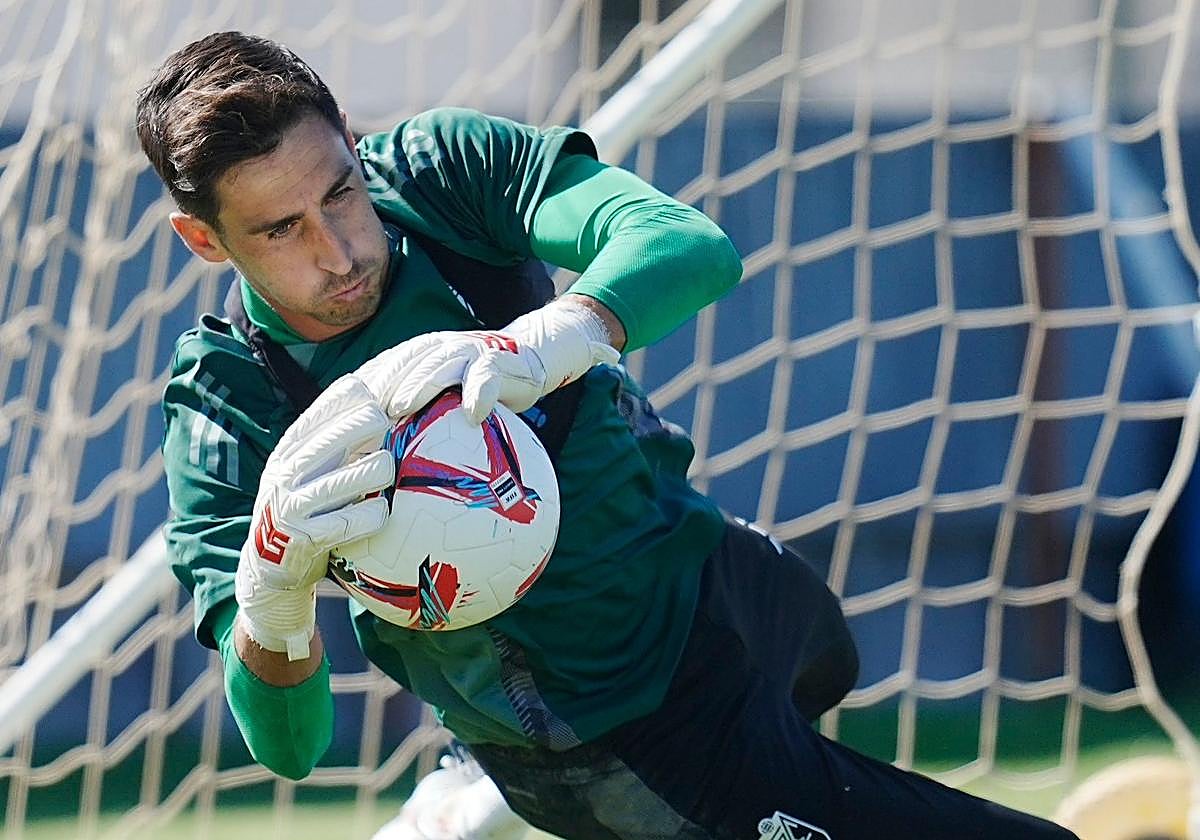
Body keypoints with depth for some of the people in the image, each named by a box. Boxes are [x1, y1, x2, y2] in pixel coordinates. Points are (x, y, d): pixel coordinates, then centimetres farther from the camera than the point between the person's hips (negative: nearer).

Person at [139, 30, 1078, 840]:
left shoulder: (439, 164, -17)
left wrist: (541, 345, -52)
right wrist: (276, 590, -52)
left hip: (705, 564, 5)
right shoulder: (227, 417, -25)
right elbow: (286, 746, -31)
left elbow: (695, 246, -32)